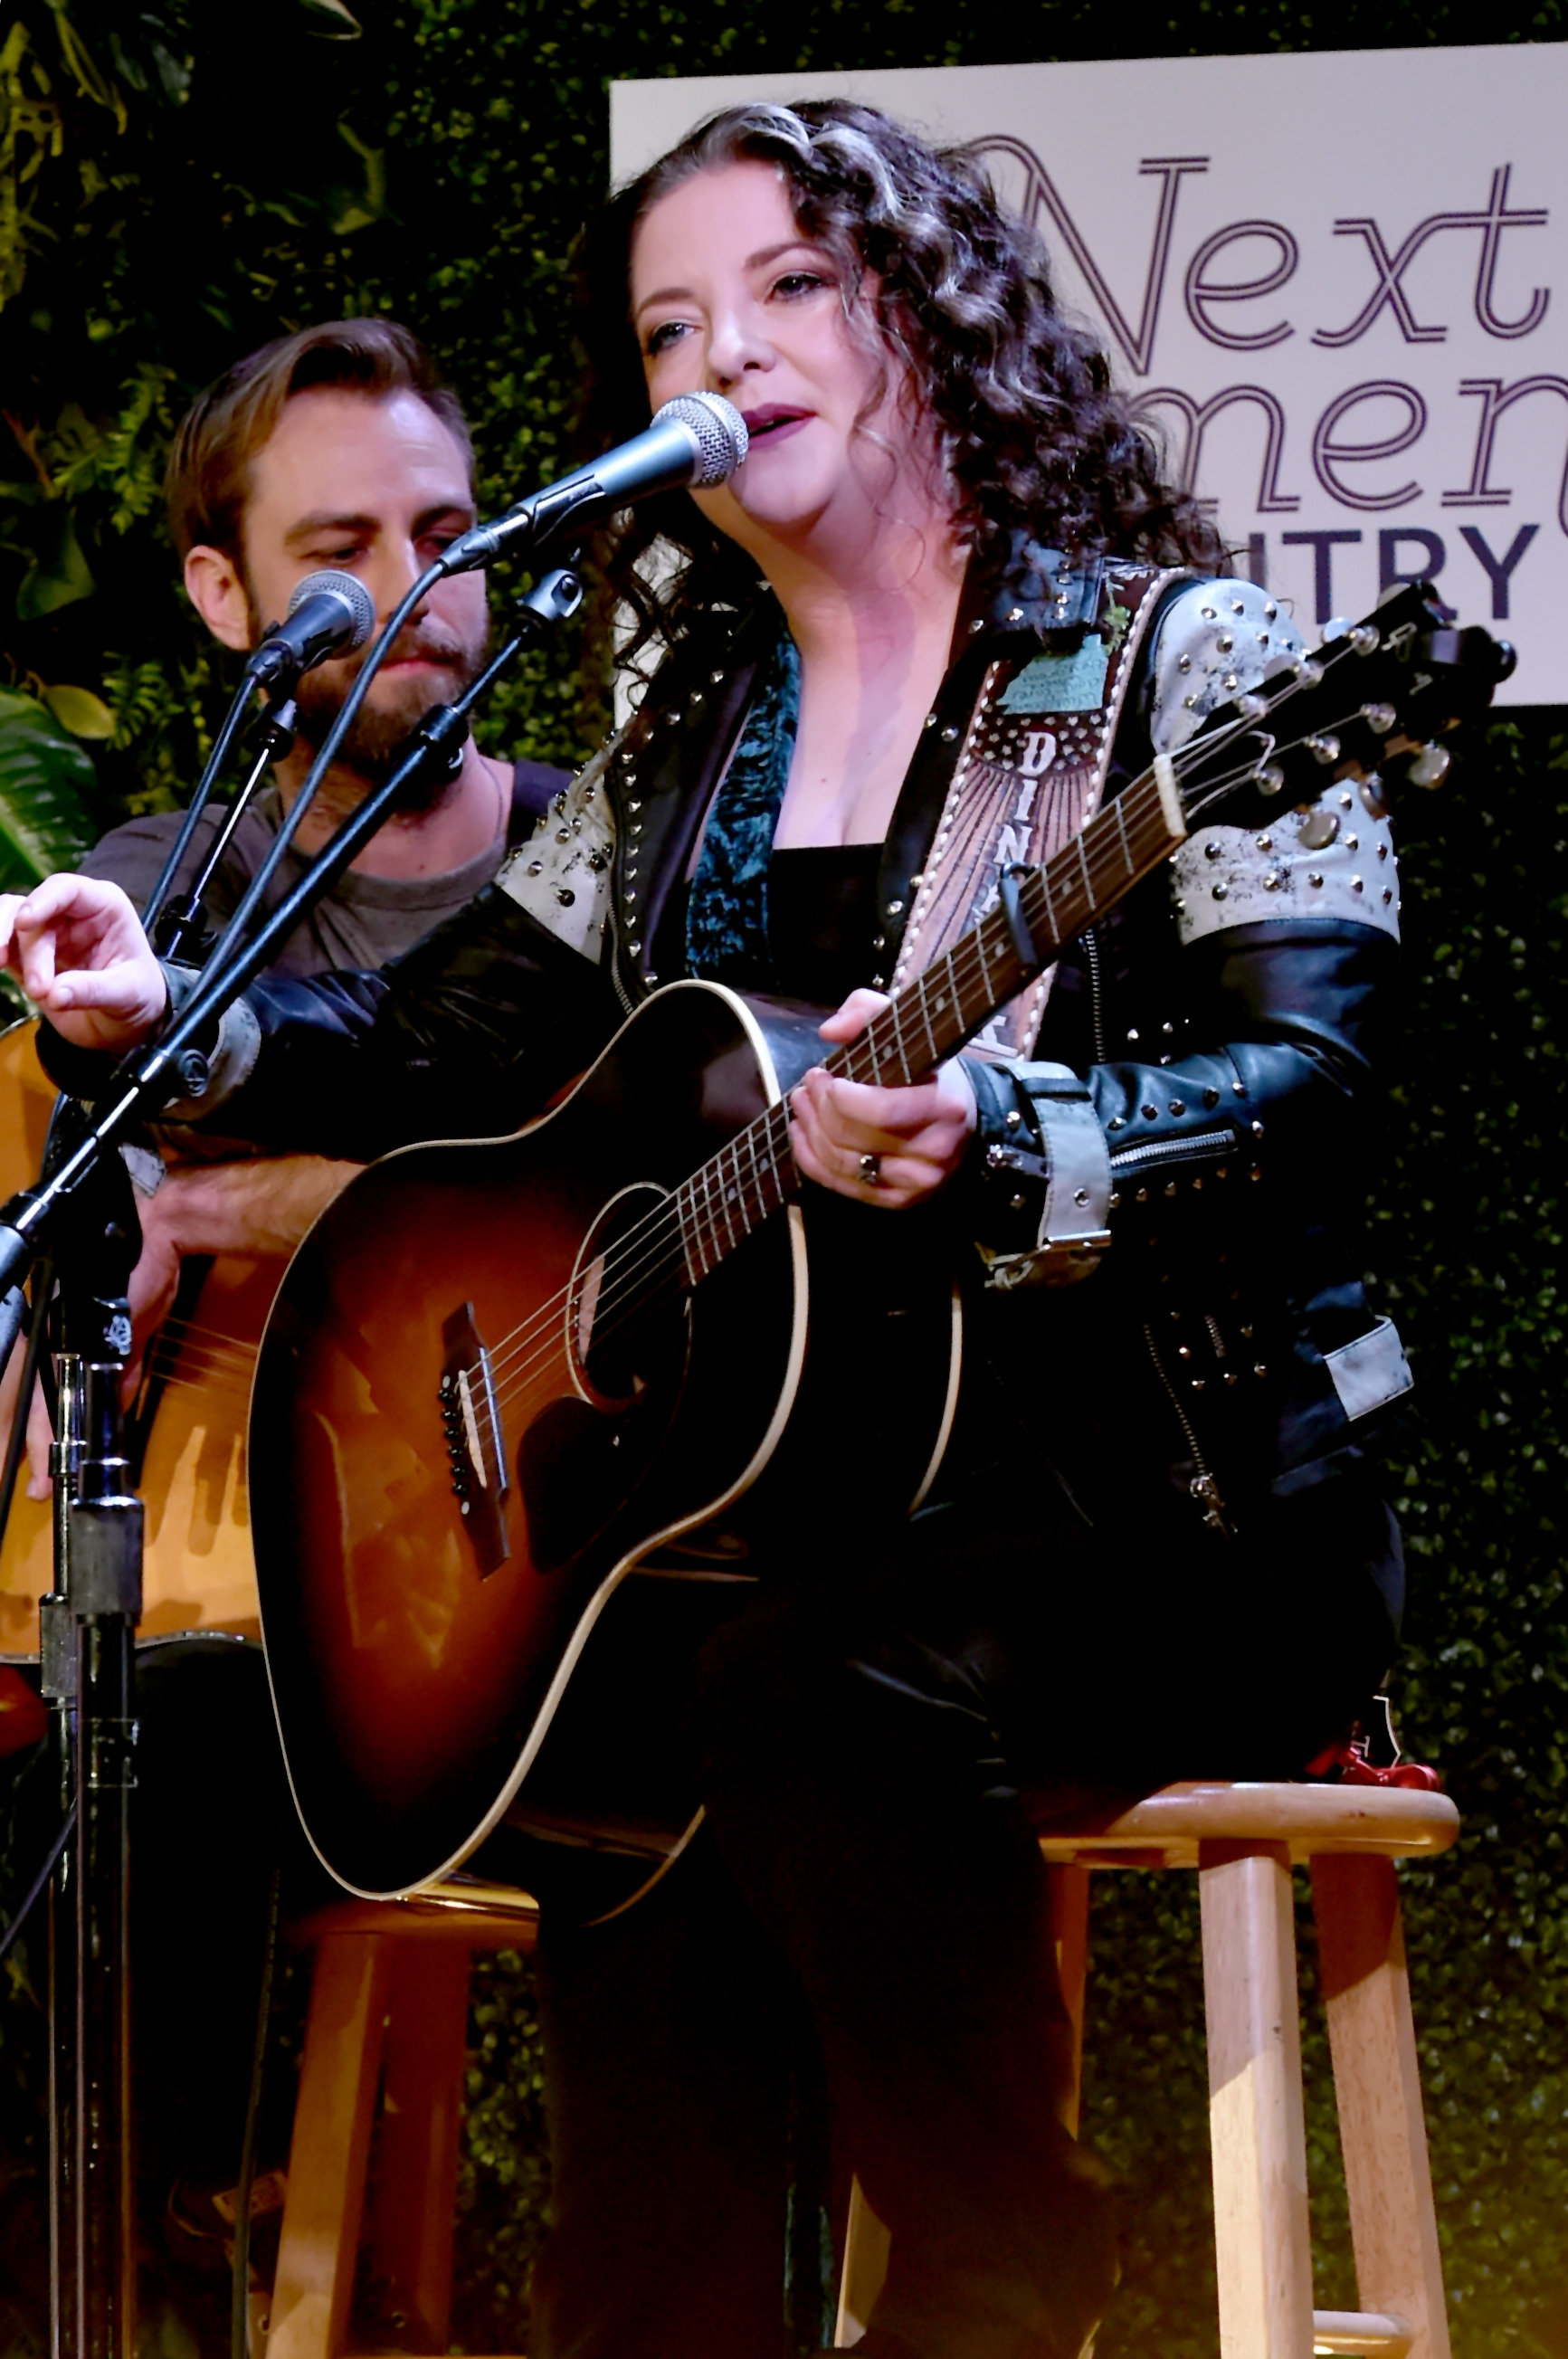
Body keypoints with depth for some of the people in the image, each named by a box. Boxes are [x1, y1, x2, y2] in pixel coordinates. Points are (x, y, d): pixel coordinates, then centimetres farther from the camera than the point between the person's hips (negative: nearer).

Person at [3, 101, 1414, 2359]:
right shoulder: (691, 739, 17)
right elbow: (439, 1045, 18)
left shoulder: (1180, 658, -2)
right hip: (807, 1498, 5)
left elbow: (1311, 1090, -15)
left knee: (818, 1683, -34)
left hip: (1181, 1513, -5)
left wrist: (993, 1147, -33)